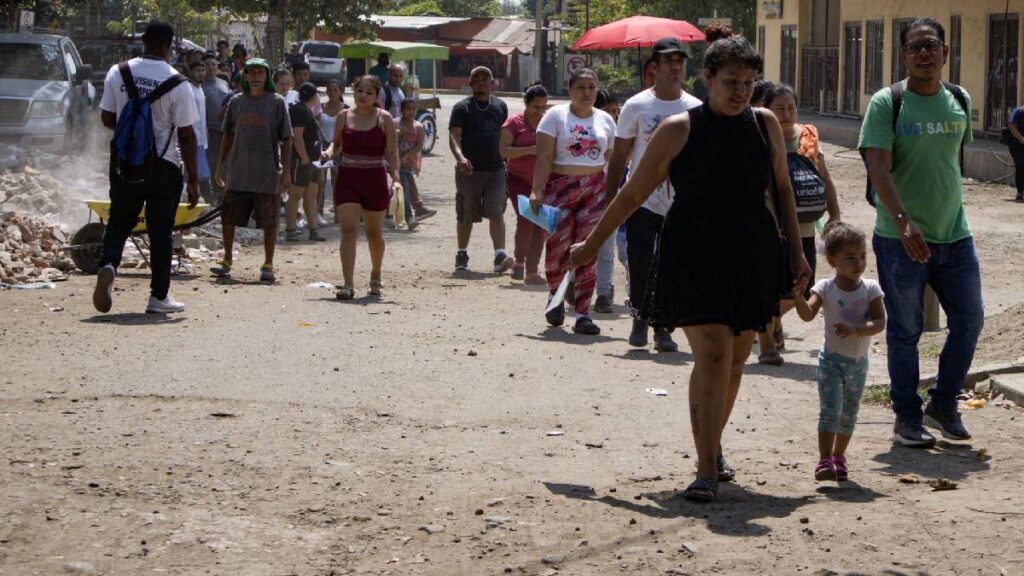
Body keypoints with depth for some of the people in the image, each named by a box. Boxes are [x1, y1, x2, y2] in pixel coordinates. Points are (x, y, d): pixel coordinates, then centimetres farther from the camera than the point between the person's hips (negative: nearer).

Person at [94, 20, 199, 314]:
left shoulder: (118, 73, -3)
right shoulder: (177, 84, -12)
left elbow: (107, 119, 4)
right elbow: (186, 136, -10)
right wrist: (193, 181, -3)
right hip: (163, 166, -2)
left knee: (119, 220, 14)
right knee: (160, 230, 8)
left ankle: (108, 264, -13)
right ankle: (159, 295, 14)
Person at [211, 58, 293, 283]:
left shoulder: (276, 102, -1)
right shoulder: (236, 102, 7)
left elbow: (286, 139, -2)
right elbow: (228, 136, 15)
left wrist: (286, 171, -7)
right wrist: (220, 165, 11)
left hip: (267, 173, -3)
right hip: (238, 171, 3)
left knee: (269, 222, 2)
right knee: (228, 218, 6)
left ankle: (268, 266, 12)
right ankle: (227, 261, 20)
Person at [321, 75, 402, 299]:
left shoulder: (384, 119, -2)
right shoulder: (344, 116, 5)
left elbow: (392, 152, -4)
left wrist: (396, 177, -16)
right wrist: (329, 153, -7)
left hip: (375, 180, -1)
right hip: (347, 179, 1)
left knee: (374, 233, 13)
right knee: (348, 230, -12)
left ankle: (375, 278, 35)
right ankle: (348, 285, -15)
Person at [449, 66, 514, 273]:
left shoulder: (500, 106, 11)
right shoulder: (462, 107, -2)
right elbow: (453, 136, -14)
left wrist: (505, 159, 14)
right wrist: (460, 157, -32)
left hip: (495, 169, 2)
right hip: (469, 170, -2)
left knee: (496, 213, -10)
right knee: (466, 216, 8)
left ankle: (500, 256, -18)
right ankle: (462, 256, 23)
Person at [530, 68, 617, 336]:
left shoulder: (605, 120, 13)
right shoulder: (556, 116, 2)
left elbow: (613, 160, 16)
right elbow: (544, 156, -5)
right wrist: (537, 190, -14)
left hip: (595, 189, 3)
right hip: (560, 187, -2)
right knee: (557, 248, -7)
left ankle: (582, 314, -1)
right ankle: (556, 298, 22)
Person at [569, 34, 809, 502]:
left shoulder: (765, 124, 6)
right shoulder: (679, 130, -6)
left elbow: (782, 189, 18)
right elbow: (633, 194, 1)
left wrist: (795, 251, 16)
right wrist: (591, 245, 5)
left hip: (752, 257, 4)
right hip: (694, 257, -4)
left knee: (735, 359, 11)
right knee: (713, 354, -16)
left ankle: (712, 446, 32)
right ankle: (706, 471, -15)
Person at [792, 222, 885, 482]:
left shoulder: (870, 288, -4)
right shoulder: (826, 288, -8)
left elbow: (880, 322, -12)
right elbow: (807, 314, -22)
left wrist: (855, 329, -28)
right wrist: (797, 295, -40)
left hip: (858, 362, 3)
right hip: (832, 360, -3)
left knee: (849, 414, 13)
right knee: (830, 410, -15)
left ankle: (839, 457, 29)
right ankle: (825, 461, -19)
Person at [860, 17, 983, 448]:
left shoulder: (960, 102, 7)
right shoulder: (887, 103, -9)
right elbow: (877, 167, -18)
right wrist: (903, 222, -30)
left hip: (955, 235, 5)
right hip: (901, 238, -5)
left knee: (970, 320, 7)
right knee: (905, 331, 3)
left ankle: (943, 406, 24)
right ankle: (907, 418, 15)